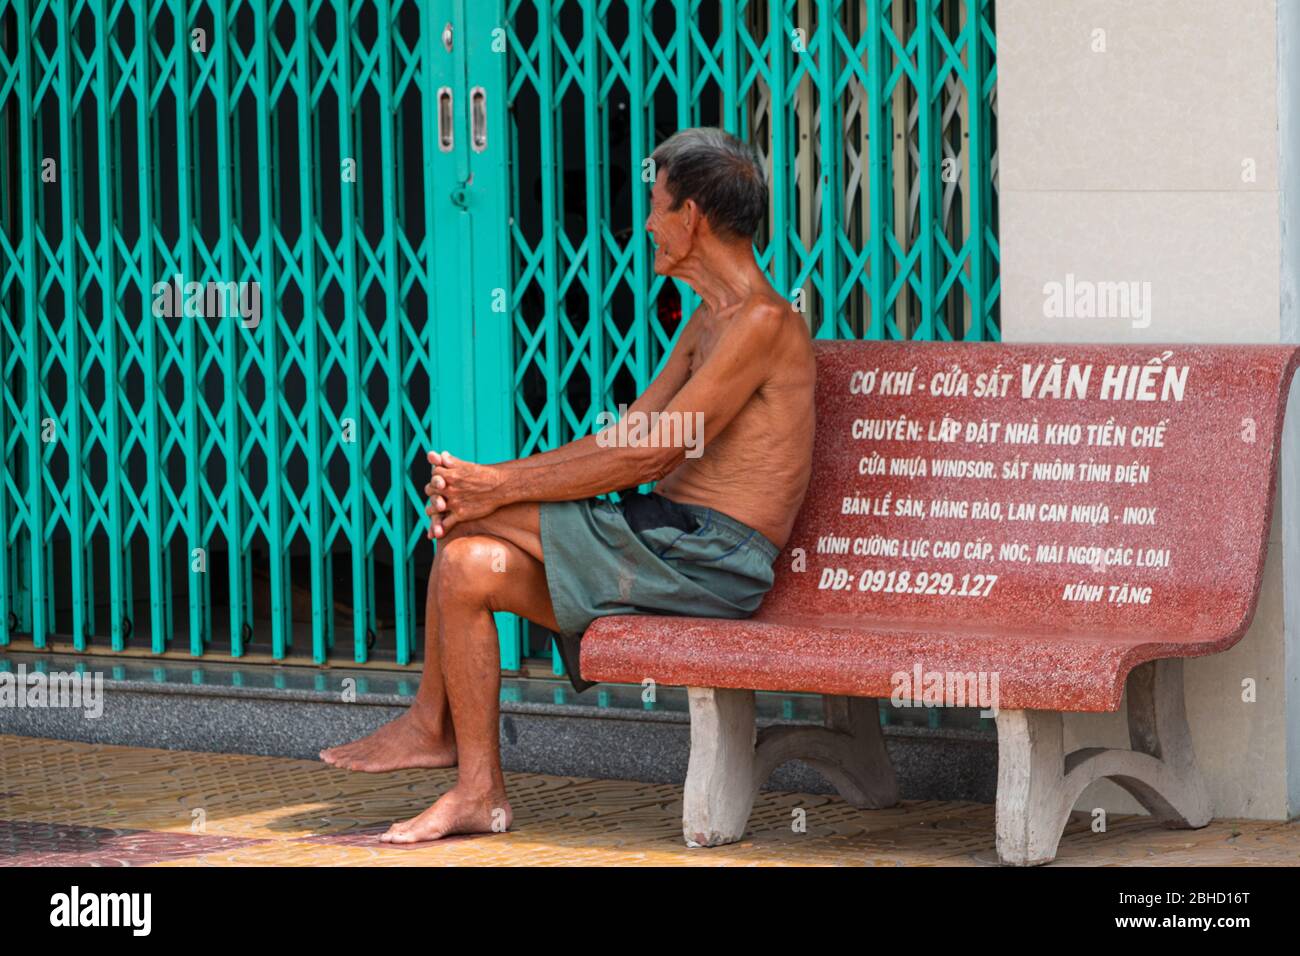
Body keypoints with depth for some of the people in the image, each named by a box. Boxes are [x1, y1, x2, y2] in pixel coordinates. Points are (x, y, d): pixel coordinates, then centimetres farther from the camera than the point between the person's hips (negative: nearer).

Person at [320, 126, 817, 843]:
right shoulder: (711, 320, 19)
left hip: (708, 559, -9)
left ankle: (434, 723, 0)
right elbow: (626, 435, 14)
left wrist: (502, 487, -14)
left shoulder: (763, 321, -14)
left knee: (476, 525, -14)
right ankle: (477, 791, 2)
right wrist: (488, 482, 1)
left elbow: (651, 454, -18)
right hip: (675, 547, 9)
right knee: (470, 563, -1)